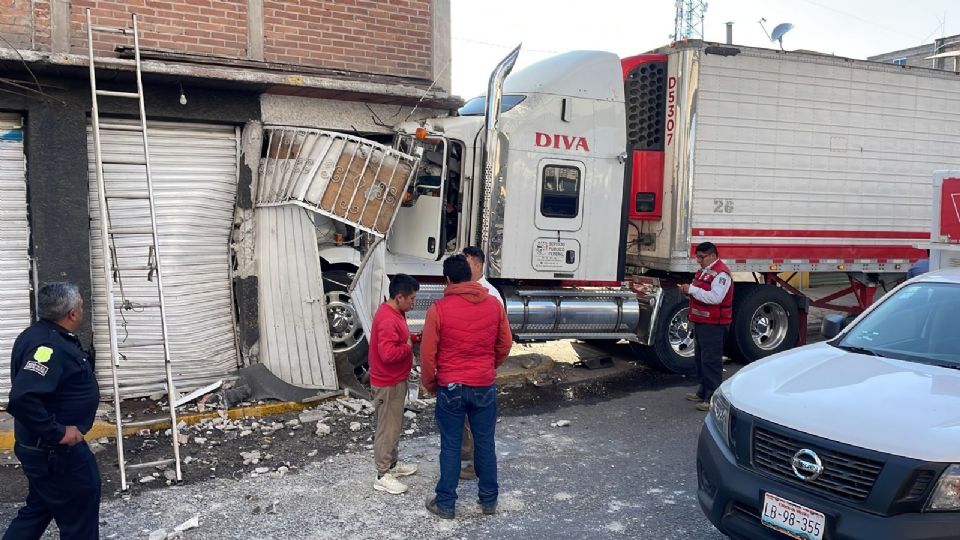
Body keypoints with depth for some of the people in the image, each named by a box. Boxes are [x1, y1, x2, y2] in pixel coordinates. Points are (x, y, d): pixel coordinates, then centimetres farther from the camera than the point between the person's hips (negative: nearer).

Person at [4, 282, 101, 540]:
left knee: (39, 509, 24)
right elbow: (22, 398, -37)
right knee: (80, 518, 6)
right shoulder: (48, 345, -26)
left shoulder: (41, 335, 5)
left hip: (43, 446, 10)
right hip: (55, 450, -10)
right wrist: (57, 433, -28)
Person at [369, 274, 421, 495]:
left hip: (395, 381, 10)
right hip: (388, 384, -10)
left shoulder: (394, 313, 6)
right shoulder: (387, 320, -26)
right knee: (387, 428, 0)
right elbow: (388, 353, -33)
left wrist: (414, 338, 5)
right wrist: (408, 346, -18)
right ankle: (383, 476, 10)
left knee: (395, 425, 20)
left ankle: (392, 464, 34)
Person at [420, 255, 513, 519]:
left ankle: (446, 503, 21)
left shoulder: (438, 309, -12)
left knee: (451, 446, 10)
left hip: (450, 388, -2)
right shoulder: (494, 305, -3)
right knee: (485, 443, 15)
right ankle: (489, 499, 27)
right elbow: (505, 344, 6)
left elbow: (427, 353, -7)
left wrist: (429, 383, 9)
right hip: (485, 386, 2)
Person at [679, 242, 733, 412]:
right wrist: (688, 290, 6)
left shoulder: (721, 273, -16)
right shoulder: (704, 271, 16)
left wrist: (692, 289, -23)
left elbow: (715, 297, -27)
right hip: (701, 322, 10)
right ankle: (703, 392, 29)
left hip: (713, 325, -10)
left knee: (711, 361, -9)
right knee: (700, 358, 18)